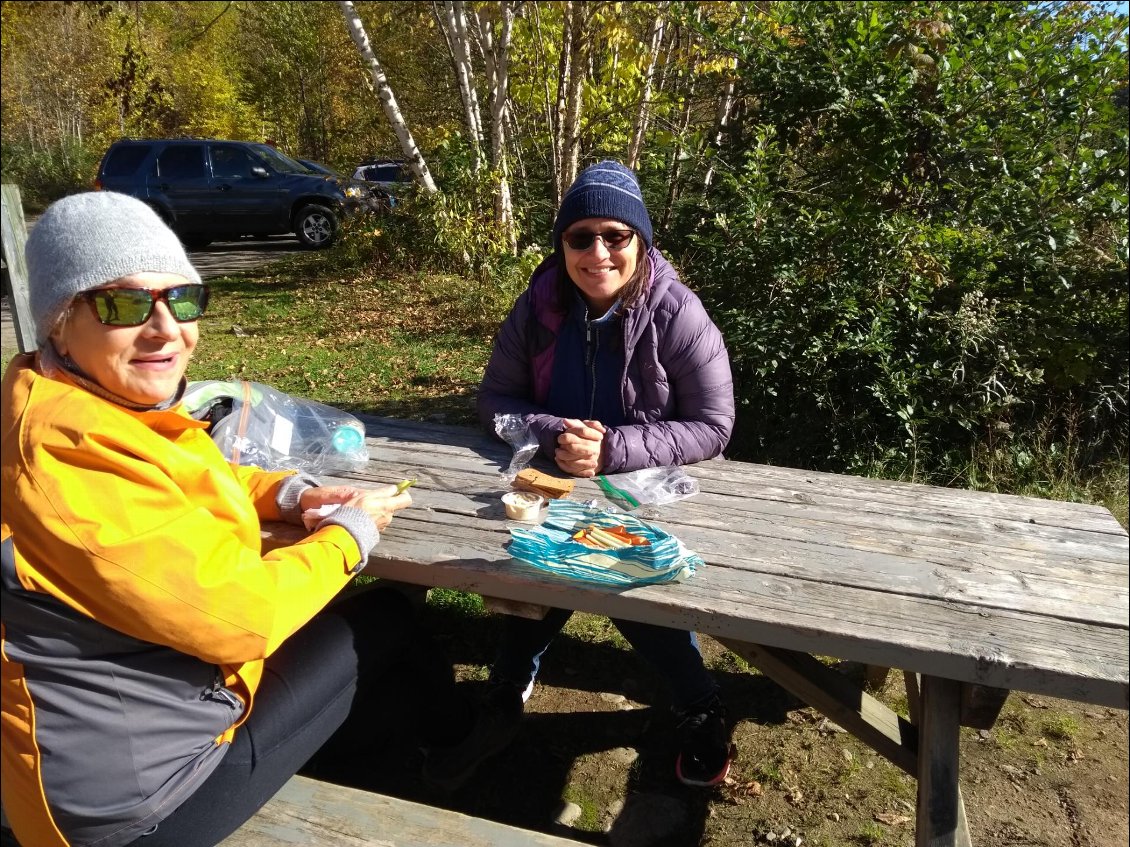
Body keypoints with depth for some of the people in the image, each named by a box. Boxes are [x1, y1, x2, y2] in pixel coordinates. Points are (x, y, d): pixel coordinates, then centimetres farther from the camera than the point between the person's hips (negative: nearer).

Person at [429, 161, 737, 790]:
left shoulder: (679, 316, -16)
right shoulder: (539, 306, -6)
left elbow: (712, 428, -15)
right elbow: (495, 398, -1)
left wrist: (612, 449, -27)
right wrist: (552, 433, -22)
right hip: (554, 484, 3)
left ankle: (699, 708, 6)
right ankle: (509, 693, 7)